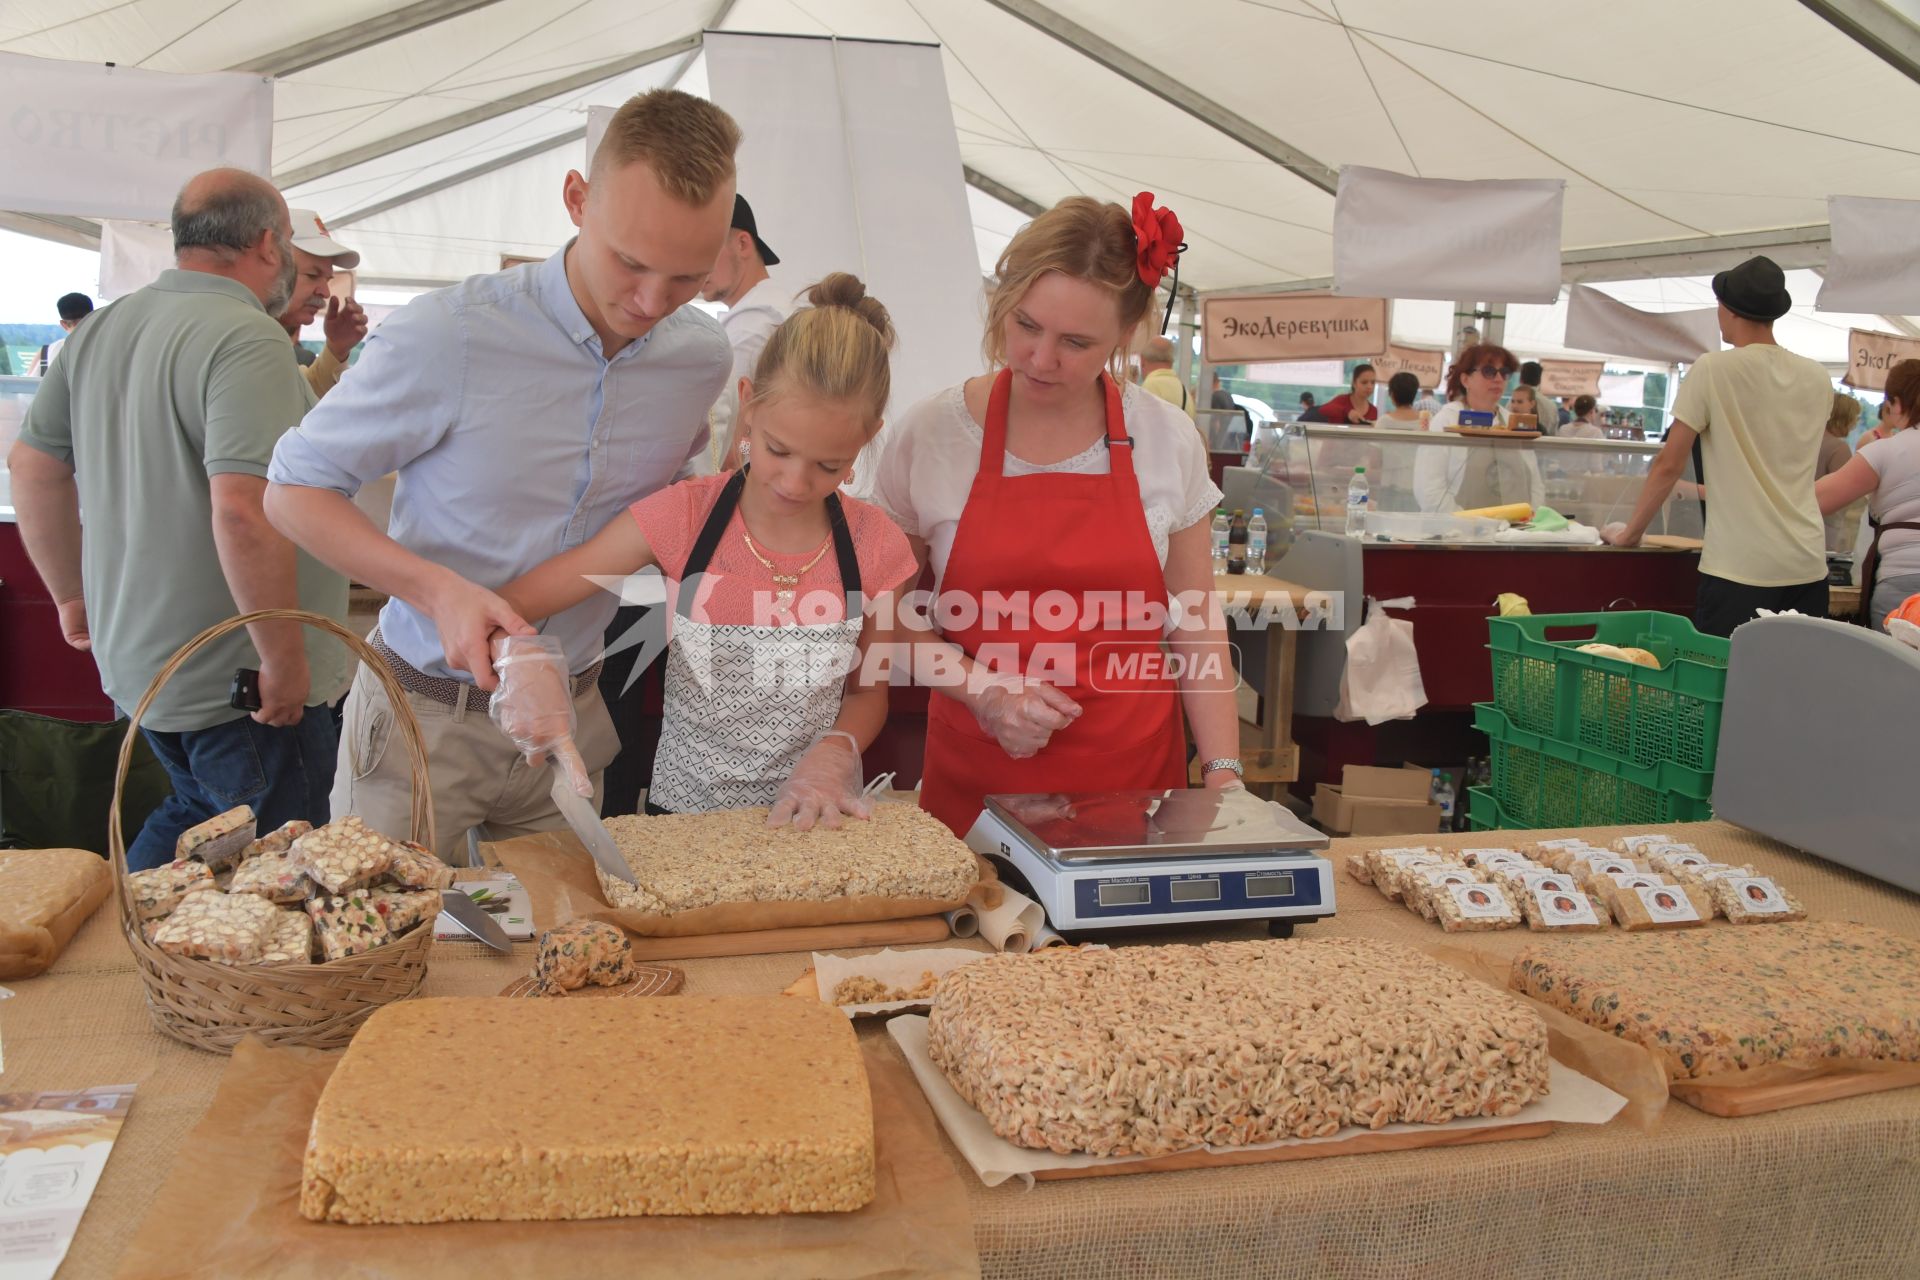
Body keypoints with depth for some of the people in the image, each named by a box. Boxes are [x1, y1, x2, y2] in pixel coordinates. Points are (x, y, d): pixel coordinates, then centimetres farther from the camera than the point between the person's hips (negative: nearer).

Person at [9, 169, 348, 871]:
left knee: (198, 812, 28)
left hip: (135, 658, 9)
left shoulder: (99, 330, 8)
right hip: (231, 678, -9)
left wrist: (74, 596, 23)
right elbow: (244, 511, -29)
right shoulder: (247, 339, -19)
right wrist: (285, 659, -21)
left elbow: (33, 467, 15)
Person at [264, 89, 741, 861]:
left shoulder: (703, 357, -3)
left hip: (568, 716, 4)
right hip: (422, 717, -4)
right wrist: (438, 589, -23)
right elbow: (295, 491, -10)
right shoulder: (445, 338, -19)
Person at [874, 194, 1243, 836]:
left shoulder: (1167, 439, -1)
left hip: (1135, 768, 1)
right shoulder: (928, 433, -5)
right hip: (975, 776, 0)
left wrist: (1223, 773, -2)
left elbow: (1195, 625, 5)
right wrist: (979, 688, -12)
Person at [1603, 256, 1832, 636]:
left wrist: (1630, 532, 7)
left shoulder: (1713, 370, -6)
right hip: (1809, 567, 5)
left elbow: (1669, 466, -4)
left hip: (1740, 569, -5)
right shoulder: (1819, 380, 10)